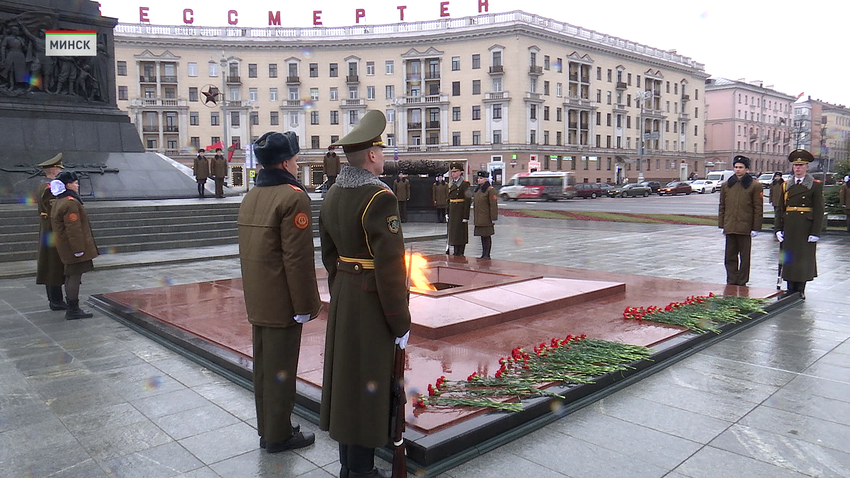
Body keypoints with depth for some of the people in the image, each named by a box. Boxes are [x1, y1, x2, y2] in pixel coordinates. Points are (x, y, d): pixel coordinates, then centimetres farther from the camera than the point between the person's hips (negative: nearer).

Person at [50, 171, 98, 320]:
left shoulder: (59, 202, 15)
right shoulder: (71, 203, -19)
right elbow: (73, 229, -23)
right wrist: (79, 249, -21)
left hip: (65, 248, 11)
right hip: (73, 247, -11)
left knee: (71, 276, 15)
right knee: (75, 276, -6)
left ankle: (73, 308, 22)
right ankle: (73, 310, -2)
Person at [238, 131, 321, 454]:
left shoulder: (250, 197, 10)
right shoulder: (293, 197, -18)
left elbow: (250, 251, 14)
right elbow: (298, 258, -21)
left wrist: (254, 295, 20)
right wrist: (306, 305, -15)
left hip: (257, 301, 9)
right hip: (281, 303, -9)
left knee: (263, 366, 18)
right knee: (280, 371, 5)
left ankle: (266, 428, 33)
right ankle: (278, 436, 19)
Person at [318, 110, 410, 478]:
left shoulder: (332, 194, 6)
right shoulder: (379, 197, -20)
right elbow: (390, 266, -21)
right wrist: (400, 323, -14)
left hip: (342, 296, 9)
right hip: (372, 300, -8)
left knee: (345, 375, 17)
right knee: (368, 381, 3)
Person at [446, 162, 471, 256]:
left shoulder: (464, 184, -9)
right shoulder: (451, 184, 13)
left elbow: (468, 200, -13)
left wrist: (465, 216, -17)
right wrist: (447, 213, 12)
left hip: (460, 211, -7)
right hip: (452, 211, 7)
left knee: (461, 233, -2)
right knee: (453, 231, 11)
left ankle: (460, 254, 5)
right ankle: (455, 253, 20)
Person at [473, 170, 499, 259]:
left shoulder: (490, 190, -11)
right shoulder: (477, 189, 14)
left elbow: (493, 205, -14)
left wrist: (494, 218, -17)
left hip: (486, 218, -8)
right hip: (479, 218, 8)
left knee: (487, 236, -1)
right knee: (482, 236, 12)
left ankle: (487, 255, 6)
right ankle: (484, 255, 19)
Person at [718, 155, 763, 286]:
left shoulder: (755, 186, -1)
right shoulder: (726, 185, 9)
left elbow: (758, 208, -1)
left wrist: (756, 228, -5)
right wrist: (721, 225, 8)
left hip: (745, 228, -3)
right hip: (730, 227, 3)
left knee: (745, 257, 6)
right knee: (730, 257, 7)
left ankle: (742, 283, 15)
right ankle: (731, 283, 16)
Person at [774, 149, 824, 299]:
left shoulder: (816, 185, 0)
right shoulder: (786, 185, 10)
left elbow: (819, 211, -4)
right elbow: (780, 209, 10)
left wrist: (815, 232, -10)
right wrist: (779, 229, 2)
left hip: (806, 228, -3)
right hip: (789, 228, 4)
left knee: (804, 258, 1)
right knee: (789, 258, 6)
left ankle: (800, 291, 10)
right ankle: (791, 290, 16)